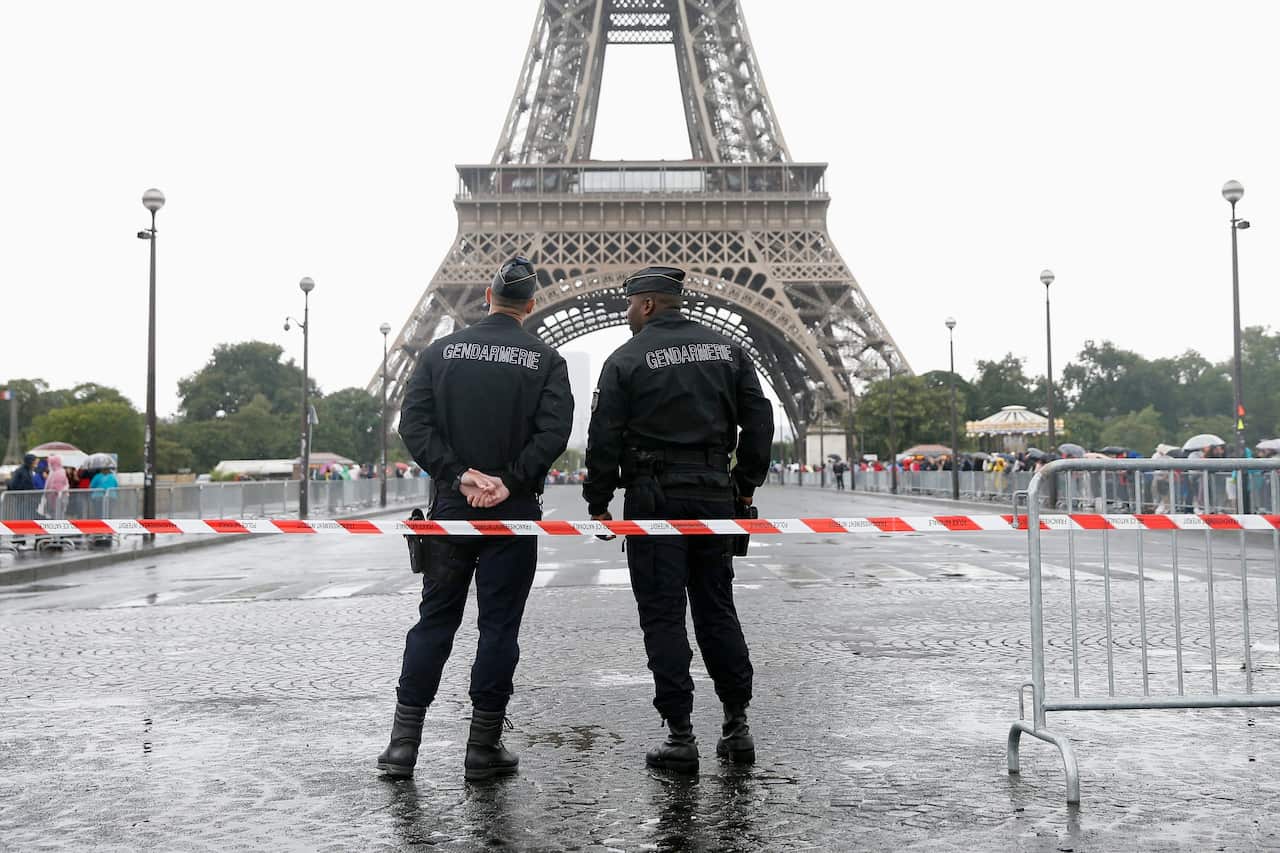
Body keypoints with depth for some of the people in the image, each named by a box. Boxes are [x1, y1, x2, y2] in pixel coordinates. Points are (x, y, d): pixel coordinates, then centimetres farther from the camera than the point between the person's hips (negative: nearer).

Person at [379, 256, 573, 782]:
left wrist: (459, 477, -9)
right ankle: (484, 748, 10)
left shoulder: (440, 352, 5)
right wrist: (509, 482, -13)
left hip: (452, 507, 2)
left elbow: (413, 423, -4)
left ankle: (403, 743, 13)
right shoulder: (545, 360, -1)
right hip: (515, 511, -2)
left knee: (434, 620, 11)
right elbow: (555, 431, -14)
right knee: (499, 625, 5)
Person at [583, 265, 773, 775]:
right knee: (717, 610, 13)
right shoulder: (726, 349, 9)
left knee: (663, 616, 1)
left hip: (653, 499, -4)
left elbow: (603, 439, -7)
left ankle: (680, 737, 2)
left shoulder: (626, 360, -4)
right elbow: (759, 421, 8)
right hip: (714, 494, 5)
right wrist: (746, 486, 14)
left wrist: (598, 504, 2)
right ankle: (737, 727, 18)